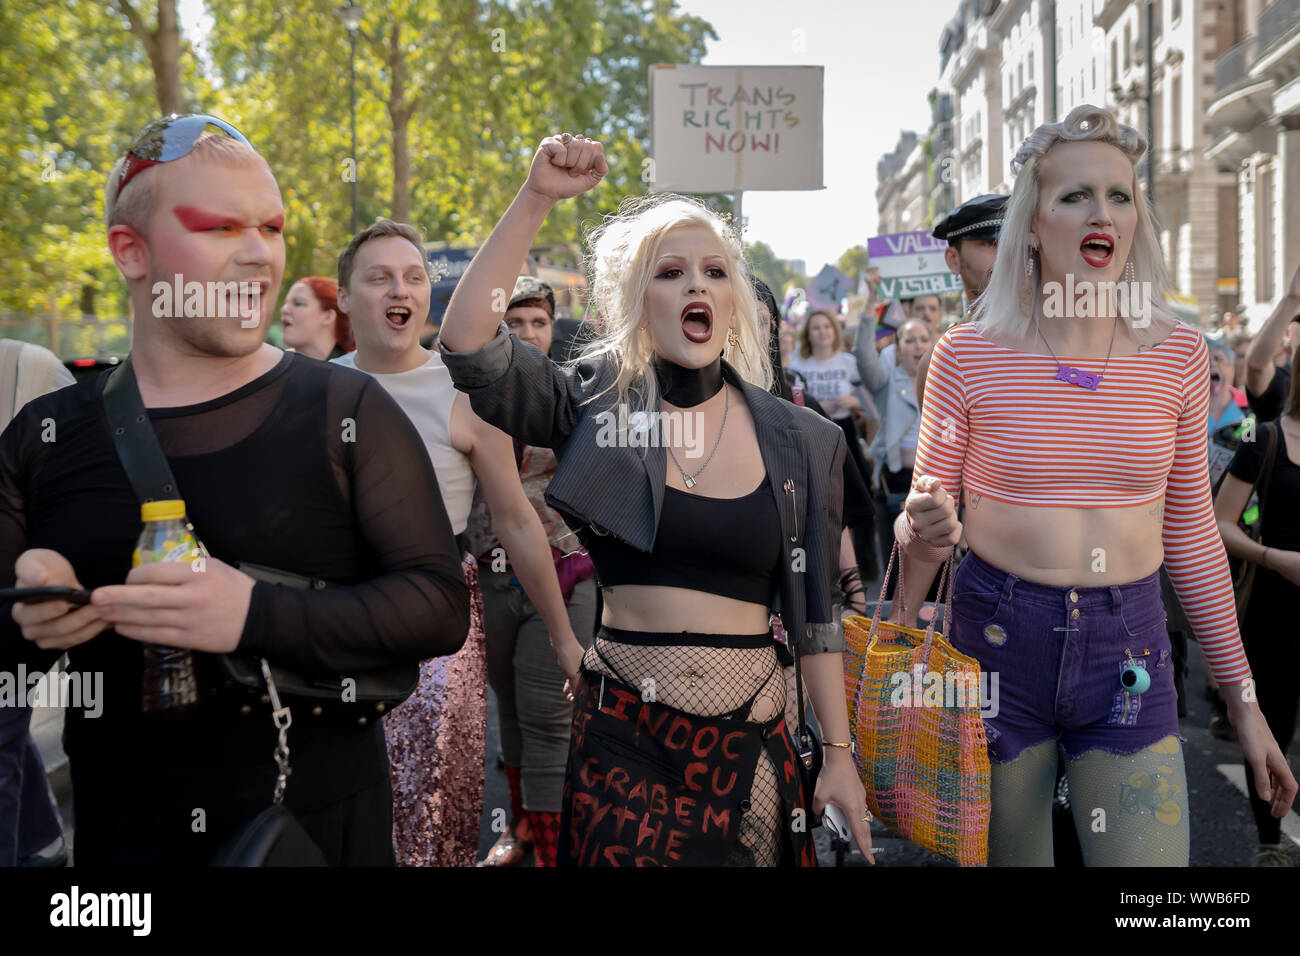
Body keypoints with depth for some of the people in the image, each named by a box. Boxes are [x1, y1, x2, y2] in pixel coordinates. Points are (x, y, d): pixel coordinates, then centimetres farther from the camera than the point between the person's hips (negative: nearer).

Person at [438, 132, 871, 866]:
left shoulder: (798, 441, 2)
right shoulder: (595, 409, -1)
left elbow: (816, 613, 5)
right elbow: (468, 342, -16)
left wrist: (841, 755, 2)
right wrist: (537, 200, -18)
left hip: (751, 735, 2)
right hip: (623, 730, -1)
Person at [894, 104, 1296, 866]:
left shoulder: (1178, 355, 0)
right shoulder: (969, 354, -6)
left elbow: (1192, 533, 7)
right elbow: (927, 506, 2)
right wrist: (920, 534, -23)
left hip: (1129, 652, 2)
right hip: (997, 638, -1)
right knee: (1006, 853, 14)